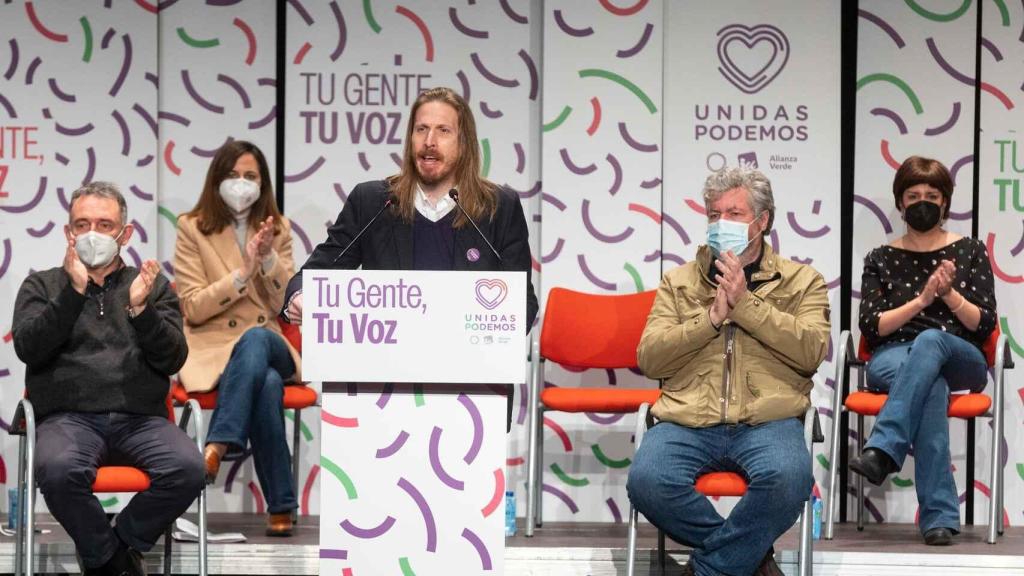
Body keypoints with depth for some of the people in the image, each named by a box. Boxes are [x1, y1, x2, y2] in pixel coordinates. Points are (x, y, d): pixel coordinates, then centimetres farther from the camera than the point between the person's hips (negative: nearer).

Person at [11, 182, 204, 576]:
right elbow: (28, 348, -3)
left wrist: (140, 309, -12)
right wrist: (74, 291, -13)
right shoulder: (42, 286, 16)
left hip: (140, 419, 1)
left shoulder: (153, 286, 17)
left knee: (188, 468, -29)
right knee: (58, 469, -35)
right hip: (68, 417, -1)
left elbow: (173, 360, 4)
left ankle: (121, 543, -3)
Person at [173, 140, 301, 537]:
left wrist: (269, 257, -11)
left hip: (270, 345, 2)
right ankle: (280, 505, -32)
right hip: (212, 347, -2)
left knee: (254, 339, -38)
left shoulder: (278, 228, 12)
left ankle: (217, 446, -40)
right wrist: (243, 273, -15)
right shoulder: (192, 228, 3)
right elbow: (193, 308, -4)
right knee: (267, 383, -36)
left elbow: (287, 304, 5)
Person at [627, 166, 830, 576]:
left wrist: (745, 304, -9)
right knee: (646, 481, -30)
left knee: (788, 478, -35)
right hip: (688, 421, 1)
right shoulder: (679, 282, 18)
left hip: (768, 421, -1)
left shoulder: (801, 281, 13)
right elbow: (648, 358, 5)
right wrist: (712, 317, -6)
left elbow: (811, 351, -4)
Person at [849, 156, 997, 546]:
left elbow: (985, 325, 6)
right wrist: (923, 299, -11)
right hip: (893, 360, 0)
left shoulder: (969, 251, 14)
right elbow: (871, 327, 1)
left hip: (961, 361, 0)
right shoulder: (881, 259, 14)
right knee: (932, 384, -39)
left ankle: (883, 451, -51)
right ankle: (940, 515, -48)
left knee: (930, 340, -39)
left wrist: (950, 294, -11)